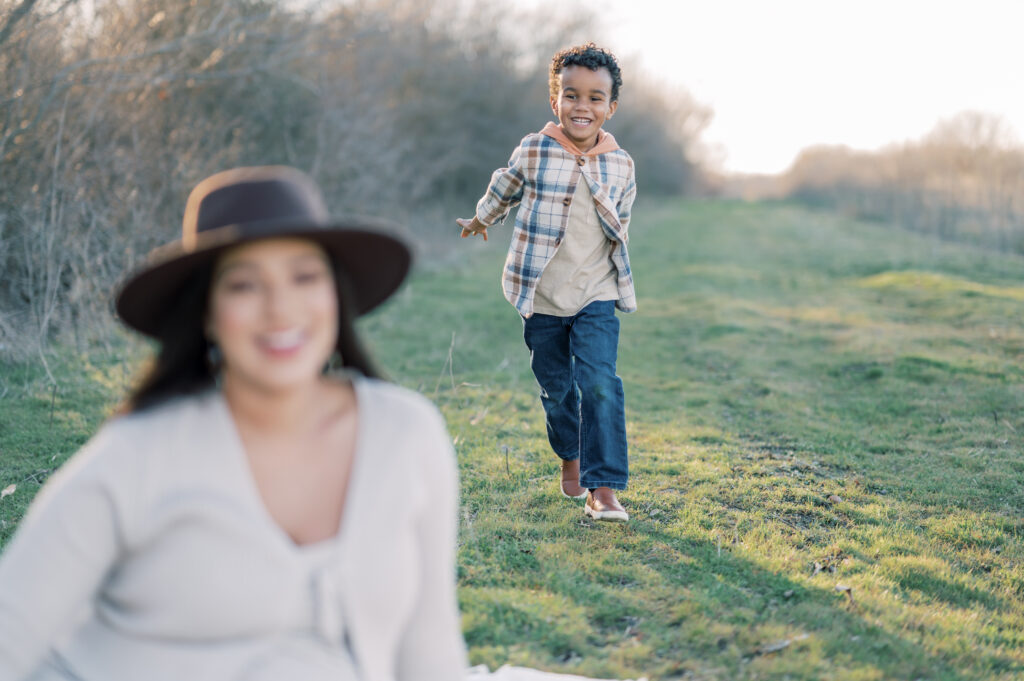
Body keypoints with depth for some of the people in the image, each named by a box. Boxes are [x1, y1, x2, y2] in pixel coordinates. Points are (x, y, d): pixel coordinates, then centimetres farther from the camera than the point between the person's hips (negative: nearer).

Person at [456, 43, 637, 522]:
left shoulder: (620, 165, -1)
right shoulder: (534, 151, -6)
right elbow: (505, 187, 15)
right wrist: (480, 219, 30)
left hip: (597, 296, 0)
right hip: (542, 299, 0)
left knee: (600, 384, -15)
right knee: (556, 388, 11)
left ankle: (604, 489, -14)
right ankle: (570, 457, 39)